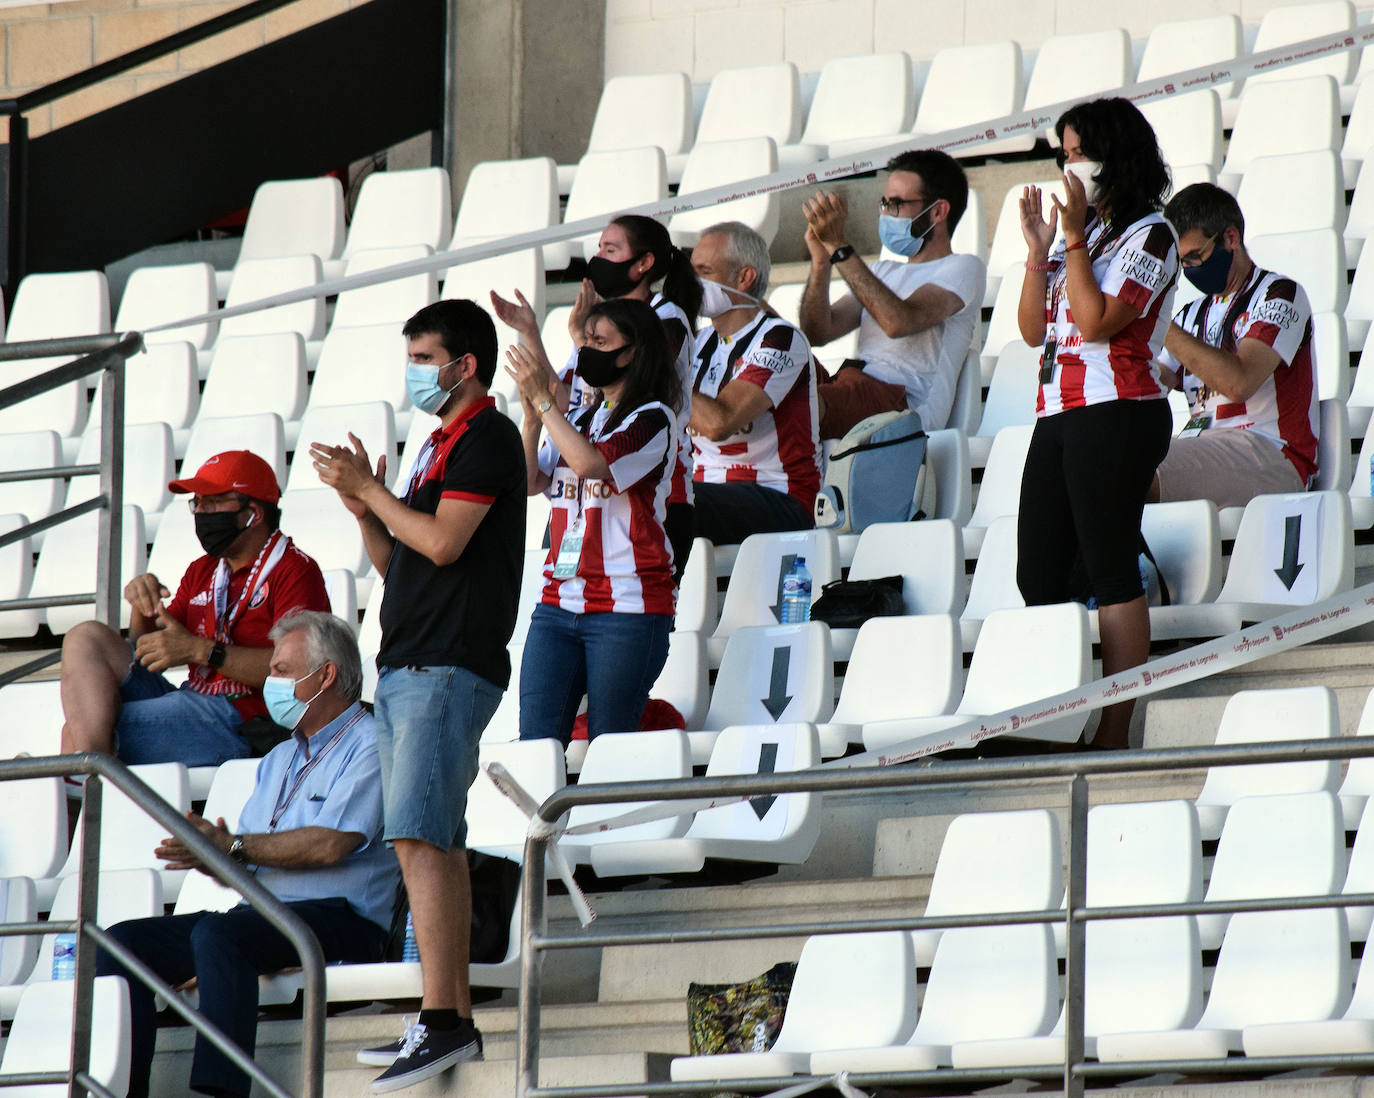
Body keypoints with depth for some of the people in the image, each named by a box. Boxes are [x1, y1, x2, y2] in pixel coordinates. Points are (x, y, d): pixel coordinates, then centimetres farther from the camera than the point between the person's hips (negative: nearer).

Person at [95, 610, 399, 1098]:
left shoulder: (370, 747, 0)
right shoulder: (278, 760, 28)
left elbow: (329, 845, -15)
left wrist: (231, 847, -9)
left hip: (337, 918, -9)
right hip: (259, 911, 9)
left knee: (219, 934, -37)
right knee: (124, 940, -8)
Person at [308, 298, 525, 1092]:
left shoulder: (487, 436, -8)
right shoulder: (442, 445, 21)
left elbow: (443, 543, -18)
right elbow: (398, 562, 23)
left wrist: (367, 487, -9)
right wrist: (364, 510, 5)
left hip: (450, 668, -10)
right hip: (409, 668, 10)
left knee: (420, 838, -17)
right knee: (439, 844, 9)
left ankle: (441, 1020, -21)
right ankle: (457, 1020, 10)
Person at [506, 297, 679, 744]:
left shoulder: (653, 420, -5)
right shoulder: (582, 418, 19)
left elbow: (589, 462, -20)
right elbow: (530, 481, 14)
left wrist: (543, 399, -13)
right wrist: (532, 417, 2)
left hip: (627, 605, -7)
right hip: (560, 601, 7)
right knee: (536, 739, -6)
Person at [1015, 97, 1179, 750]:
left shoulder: (1149, 236, -4)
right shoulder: (1084, 233, 20)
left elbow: (1097, 321, -16)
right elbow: (1033, 329, 16)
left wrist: (1073, 242, -12)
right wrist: (1039, 251, 6)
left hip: (1115, 416, -9)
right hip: (1058, 416, 9)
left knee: (1111, 572, -9)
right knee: (1038, 574, 4)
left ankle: (1114, 734, -9)